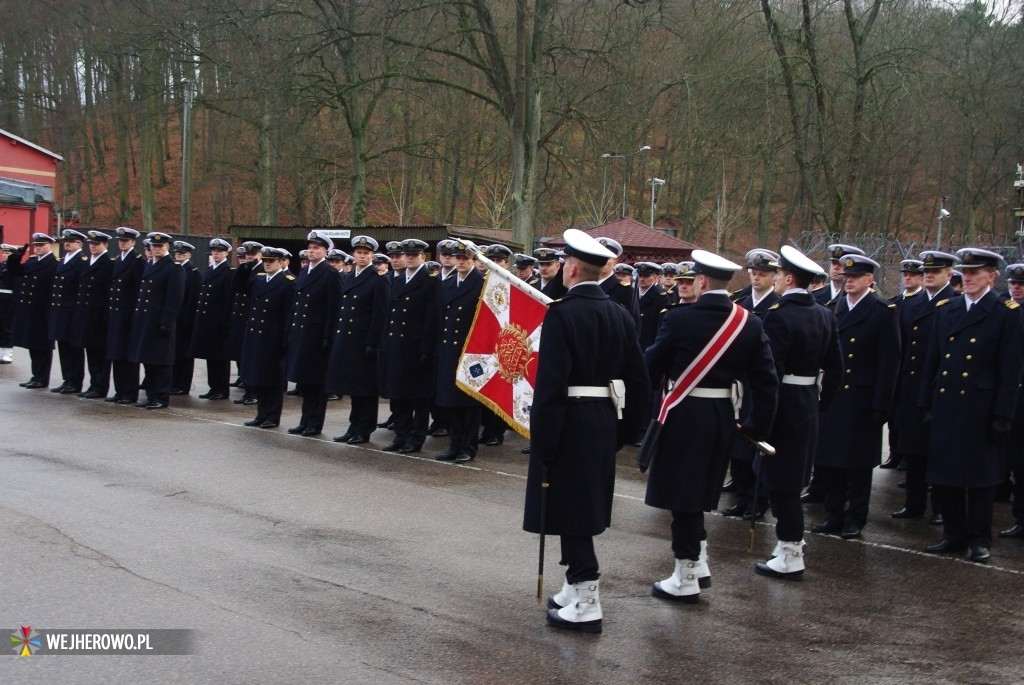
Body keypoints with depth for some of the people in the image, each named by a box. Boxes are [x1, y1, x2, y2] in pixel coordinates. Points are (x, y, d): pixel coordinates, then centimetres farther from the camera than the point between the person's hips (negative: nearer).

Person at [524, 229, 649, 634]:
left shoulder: (561, 314, -15)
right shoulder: (620, 316, 7)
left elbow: (550, 384, -20)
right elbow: (639, 380, 10)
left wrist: (542, 443, -16)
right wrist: (626, 429, 18)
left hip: (570, 423, -8)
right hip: (604, 425, 8)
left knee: (569, 510, -1)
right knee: (584, 506, 18)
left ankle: (586, 605, 0)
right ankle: (577, 589, 28)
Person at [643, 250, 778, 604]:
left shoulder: (680, 319, -15)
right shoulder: (750, 324, 0)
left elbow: (652, 365, -5)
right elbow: (766, 381, 1)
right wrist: (757, 427, 10)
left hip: (684, 415, -5)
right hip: (723, 415, 5)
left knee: (682, 492, 4)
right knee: (698, 490, 21)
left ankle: (686, 579, 9)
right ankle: (698, 562, 29)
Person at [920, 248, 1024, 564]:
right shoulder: (946, 310, 10)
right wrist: (926, 403, 8)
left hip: (981, 407, -5)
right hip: (945, 404, 5)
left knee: (980, 475, 4)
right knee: (944, 474, 8)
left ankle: (979, 540, 15)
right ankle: (954, 535, 20)